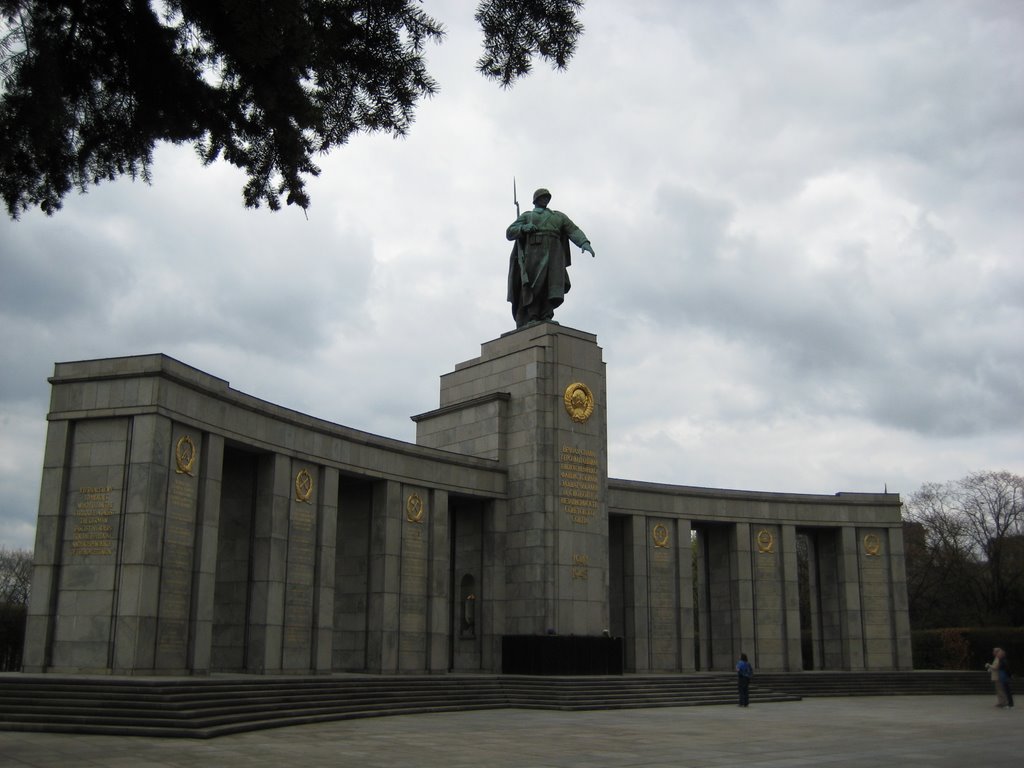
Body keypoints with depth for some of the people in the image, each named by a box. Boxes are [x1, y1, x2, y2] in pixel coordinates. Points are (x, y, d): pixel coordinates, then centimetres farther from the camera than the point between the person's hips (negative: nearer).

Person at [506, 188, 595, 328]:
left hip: (553, 253, 1)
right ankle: (532, 319, -19)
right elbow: (509, 233, 13)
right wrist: (523, 228, -8)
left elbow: (574, 231, 13)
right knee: (533, 286, -17)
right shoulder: (526, 216, 25)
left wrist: (584, 243, -7)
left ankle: (546, 318, -25)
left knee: (553, 286, -18)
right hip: (533, 253, -1)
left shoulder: (558, 216, 28)